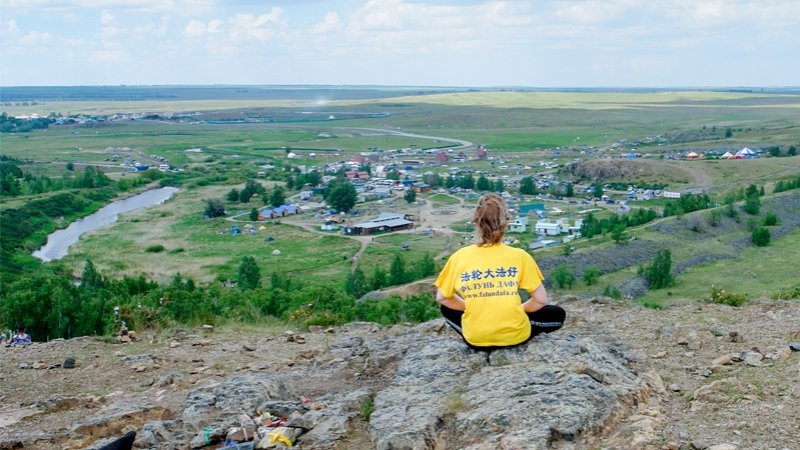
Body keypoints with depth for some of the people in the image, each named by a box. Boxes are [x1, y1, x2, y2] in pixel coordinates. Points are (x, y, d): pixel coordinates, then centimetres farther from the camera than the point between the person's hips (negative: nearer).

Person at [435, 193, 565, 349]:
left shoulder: (459, 257, -6)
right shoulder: (520, 256, -9)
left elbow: (442, 297, 5)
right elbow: (541, 300, -3)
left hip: (475, 338, 1)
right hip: (514, 335, -1)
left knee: (447, 309, 31)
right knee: (558, 313, 22)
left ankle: (475, 338, 11)